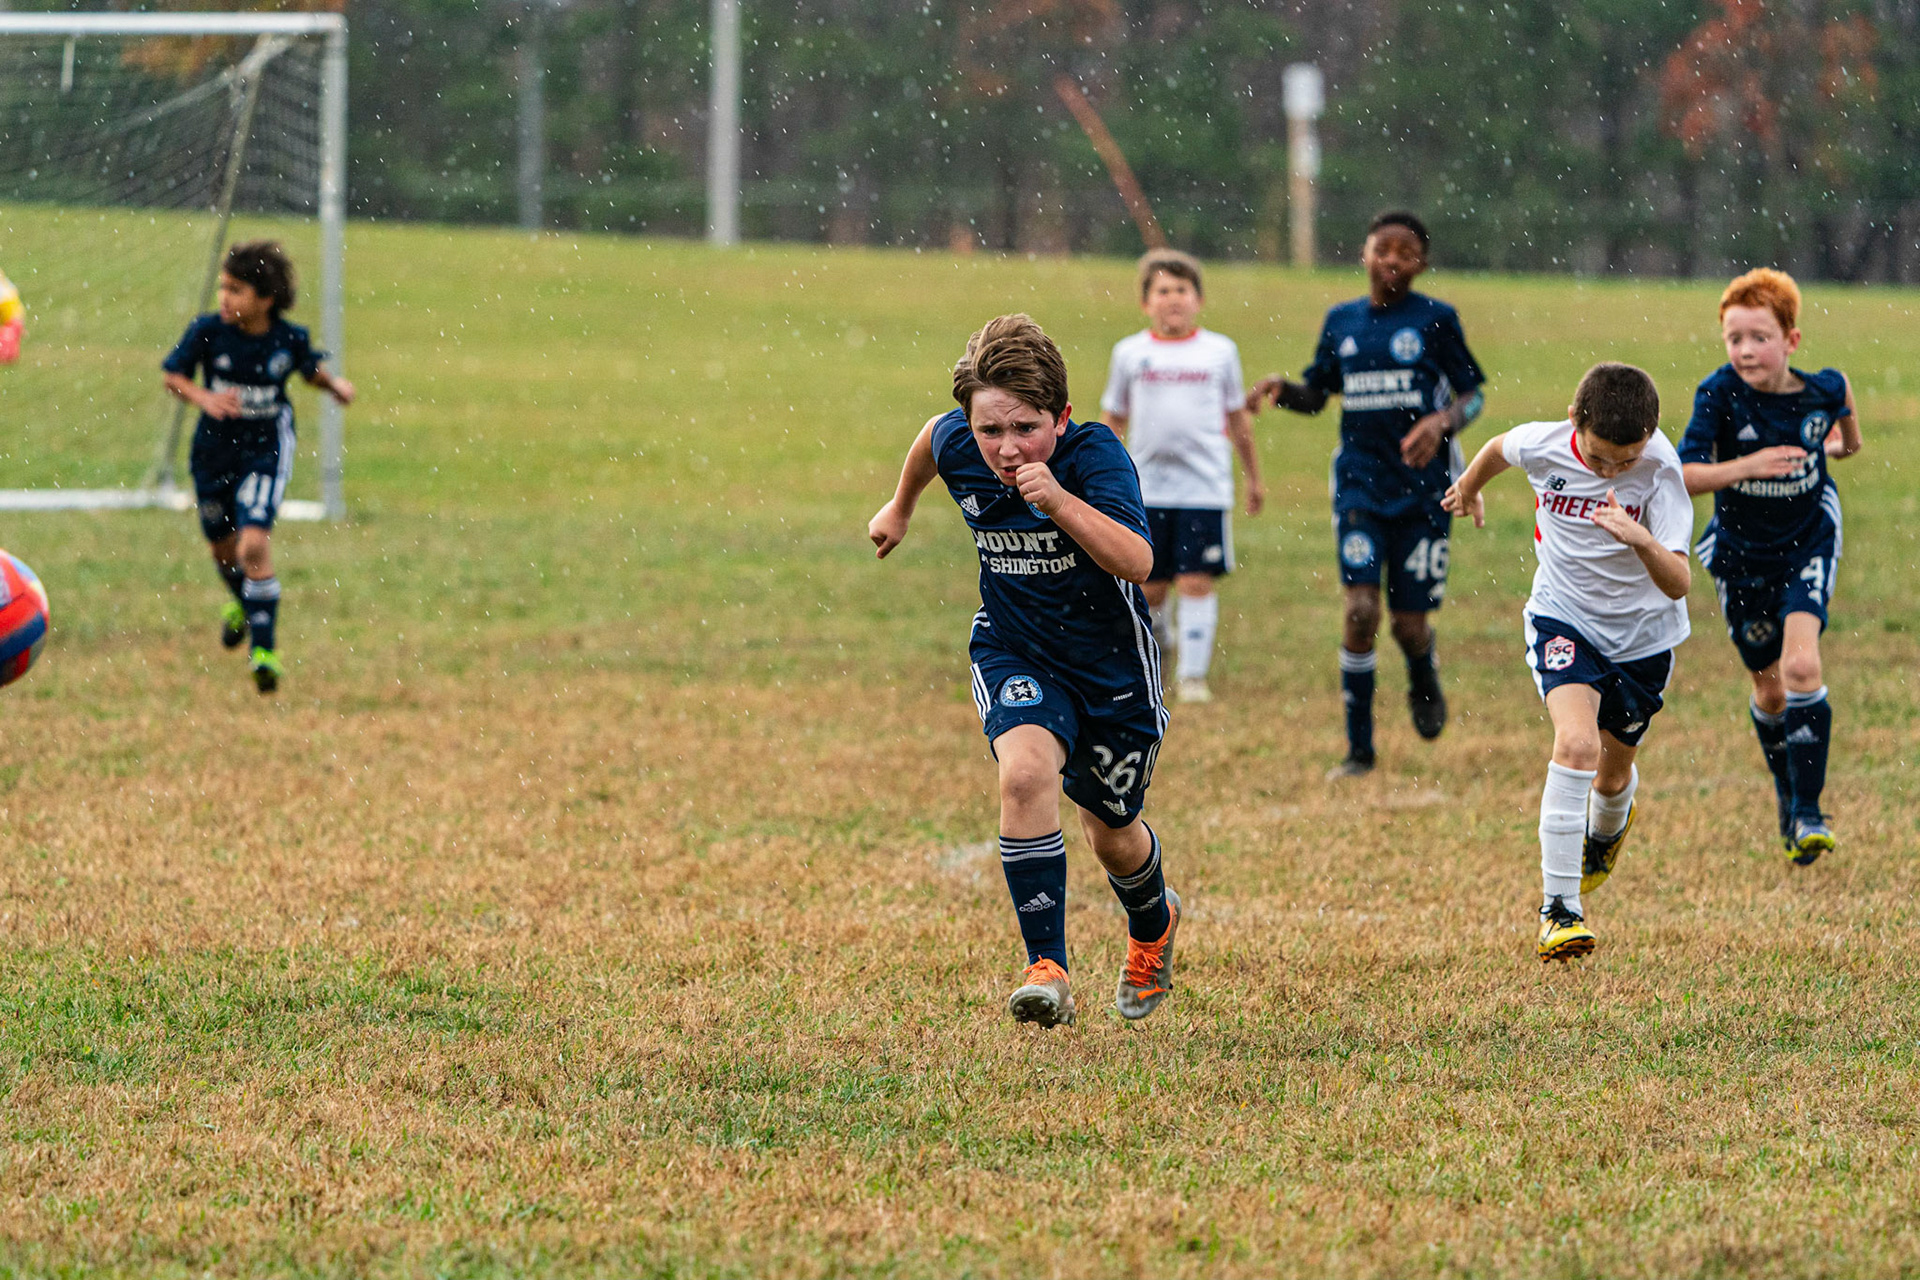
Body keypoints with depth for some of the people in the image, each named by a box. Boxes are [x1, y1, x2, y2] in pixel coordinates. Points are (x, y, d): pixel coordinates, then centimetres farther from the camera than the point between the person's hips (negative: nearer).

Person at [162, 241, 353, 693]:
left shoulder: (289, 339, -12)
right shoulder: (208, 330, -13)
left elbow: (311, 369, 9)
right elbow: (173, 375, -4)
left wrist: (335, 384, -11)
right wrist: (203, 398, -22)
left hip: (266, 452, -3)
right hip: (214, 448, 3)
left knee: (254, 544, -19)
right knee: (222, 545, 21)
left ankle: (263, 649, -9)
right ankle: (242, 604, 56)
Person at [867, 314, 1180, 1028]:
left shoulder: (1094, 455, -28)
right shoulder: (957, 445, -15)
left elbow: (1137, 563, -41)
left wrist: (1059, 500, -51)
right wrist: (900, 507, 29)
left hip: (1109, 659, -2)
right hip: (1014, 651, 2)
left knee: (1112, 835, 16)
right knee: (1025, 773, -29)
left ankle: (1153, 925, 52)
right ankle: (1047, 970, -25)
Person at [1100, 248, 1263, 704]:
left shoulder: (1219, 351, 5)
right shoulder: (1130, 353, 5)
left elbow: (1238, 418, 16)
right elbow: (1113, 420, 13)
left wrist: (1254, 478, 22)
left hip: (1205, 489, -1)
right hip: (1147, 489, 1)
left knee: (1196, 582, -9)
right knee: (1150, 589, 6)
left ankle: (1192, 675, -5)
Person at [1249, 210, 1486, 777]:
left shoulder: (1435, 320, -2)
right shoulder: (1341, 321, 7)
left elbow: (1473, 393, 2)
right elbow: (1316, 395, 17)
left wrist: (1443, 422, -19)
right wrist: (1280, 388, -4)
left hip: (1422, 488, -2)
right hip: (1359, 483, 2)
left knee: (1410, 624, -1)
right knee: (1361, 610, -13)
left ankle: (1424, 678, 38)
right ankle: (1359, 748, -3)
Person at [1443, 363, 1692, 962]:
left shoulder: (1660, 472, -27)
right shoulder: (1544, 445, -21)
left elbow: (1678, 584, -32)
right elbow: (1499, 449, 6)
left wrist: (1642, 541, -52)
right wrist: (1468, 487, 26)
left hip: (1642, 633, 1)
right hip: (1564, 618, 0)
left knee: (1613, 772, 17)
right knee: (1577, 744, -25)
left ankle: (1607, 828, 56)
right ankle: (1559, 907, -21)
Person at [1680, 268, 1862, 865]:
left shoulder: (1822, 390, -17)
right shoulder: (1720, 394, -21)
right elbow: (1684, 475, -25)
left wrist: (1848, 435, 28)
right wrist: (1747, 466, -39)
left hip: (1808, 542, -1)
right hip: (1741, 553, 1)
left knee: (1801, 666, -21)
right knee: (1770, 690, 12)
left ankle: (1808, 810, -15)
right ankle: (1786, 793, 39)